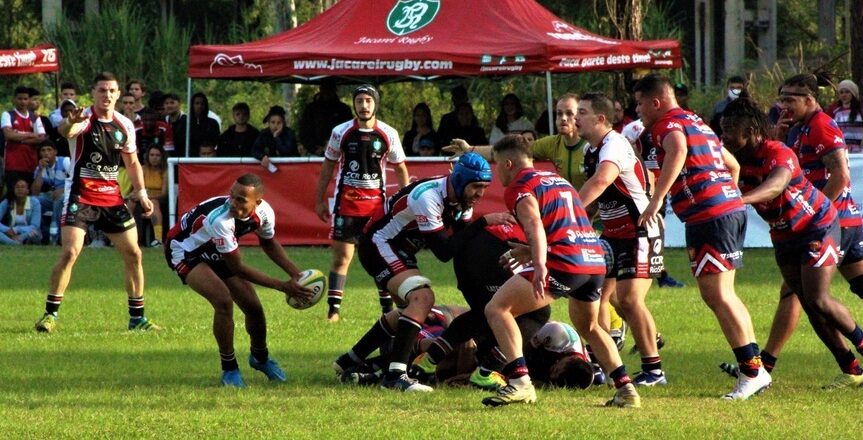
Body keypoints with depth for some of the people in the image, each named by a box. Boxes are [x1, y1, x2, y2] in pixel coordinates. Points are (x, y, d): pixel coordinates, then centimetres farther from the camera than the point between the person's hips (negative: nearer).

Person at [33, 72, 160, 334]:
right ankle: (50, 314, -5)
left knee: (133, 253, 3)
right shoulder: (83, 119, -12)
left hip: (112, 197, 5)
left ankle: (137, 317, 14)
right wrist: (70, 123, -60)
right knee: (70, 252, -17)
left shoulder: (124, 125, 5)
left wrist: (141, 193, 12)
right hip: (80, 196, -5)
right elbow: (65, 131, -37)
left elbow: (132, 162, 20)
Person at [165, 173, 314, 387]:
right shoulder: (220, 219, -41)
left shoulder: (264, 212, -20)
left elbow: (268, 243, 5)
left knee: (253, 306, 5)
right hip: (184, 252, -7)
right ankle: (229, 369, -9)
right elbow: (237, 268, -32)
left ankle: (260, 358, 36)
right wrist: (282, 286, -31)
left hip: (216, 254, 7)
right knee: (223, 300, -27)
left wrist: (295, 273, -7)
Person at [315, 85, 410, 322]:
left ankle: (388, 309, 10)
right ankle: (333, 309, 0)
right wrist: (320, 201, 7)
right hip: (346, 202, -1)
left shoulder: (388, 134, 0)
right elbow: (328, 166, 8)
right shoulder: (341, 132, -1)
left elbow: (400, 169, 9)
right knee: (341, 256, -4)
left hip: (377, 203, 1)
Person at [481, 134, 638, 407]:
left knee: (497, 309, -3)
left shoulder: (519, 187, 2)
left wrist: (540, 266, -32)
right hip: (596, 260, 8)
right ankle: (626, 390, 21)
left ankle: (520, 382, -17)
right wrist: (531, 253, 49)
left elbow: (535, 225, -17)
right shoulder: (558, 180, 28)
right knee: (589, 327, 31)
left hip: (563, 262, -8)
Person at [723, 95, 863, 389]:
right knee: (809, 304, 3)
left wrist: (742, 199, -67)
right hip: (783, 235, 7)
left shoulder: (778, 154, -30)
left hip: (818, 225, -7)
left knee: (818, 300, -15)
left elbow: (777, 184, -50)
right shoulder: (735, 158, -7)